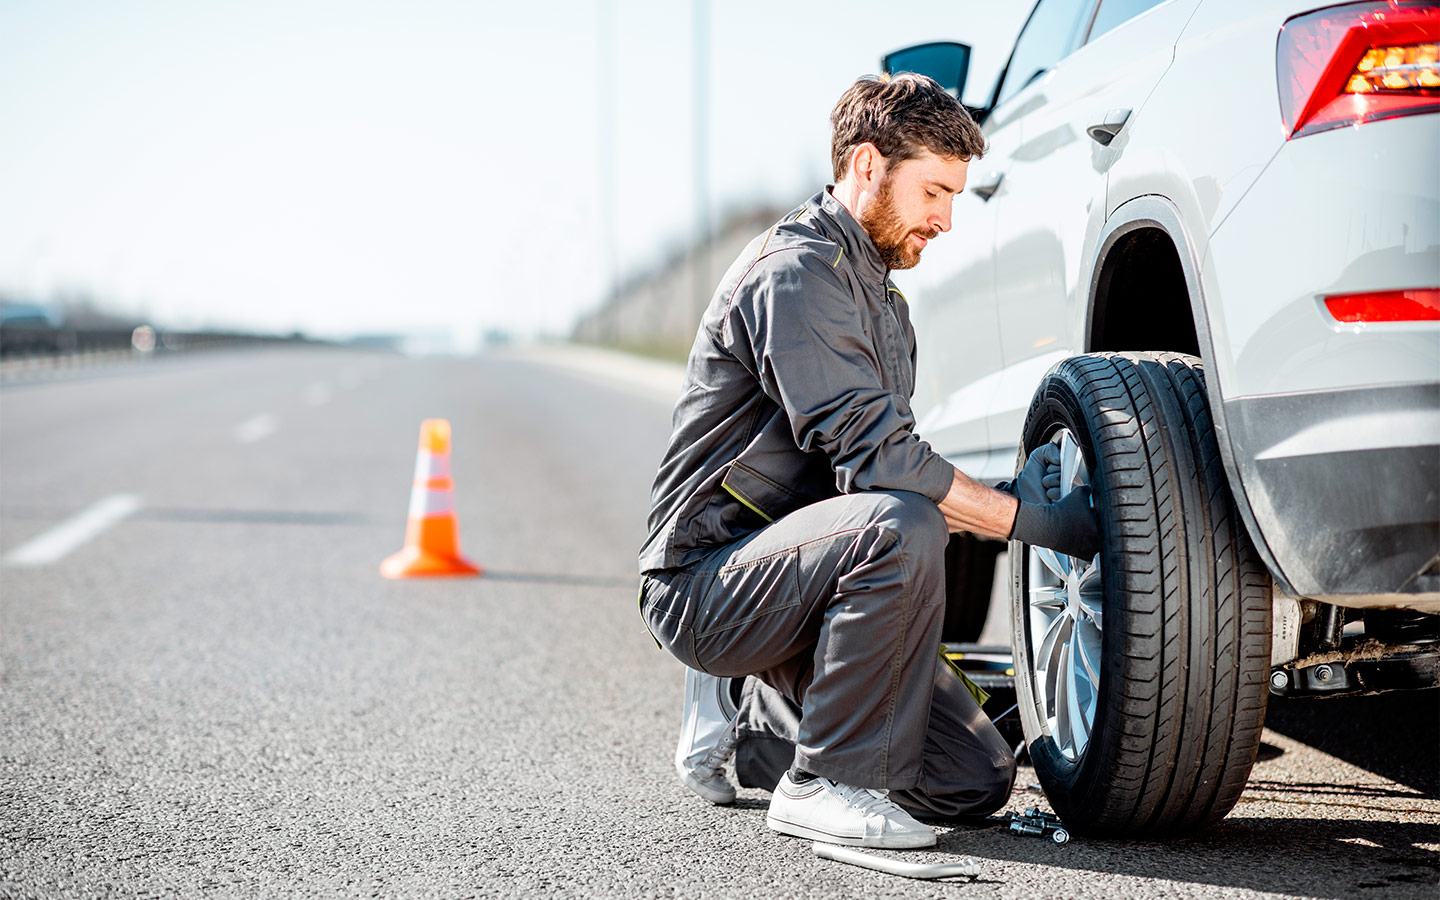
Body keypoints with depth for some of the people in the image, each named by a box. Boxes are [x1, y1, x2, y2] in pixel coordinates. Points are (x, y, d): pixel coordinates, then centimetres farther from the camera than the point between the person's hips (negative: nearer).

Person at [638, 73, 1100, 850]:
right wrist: (1031, 522, -20)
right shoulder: (797, 269, -15)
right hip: (704, 584, -9)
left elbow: (880, 460, 18)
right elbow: (873, 454, -24)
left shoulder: (881, 299, 19)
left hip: (786, 569, 9)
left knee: (977, 782, 0)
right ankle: (824, 784, -22)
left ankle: (745, 717, 17)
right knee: (898, 528, -37)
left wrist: (1005, 502, 1)